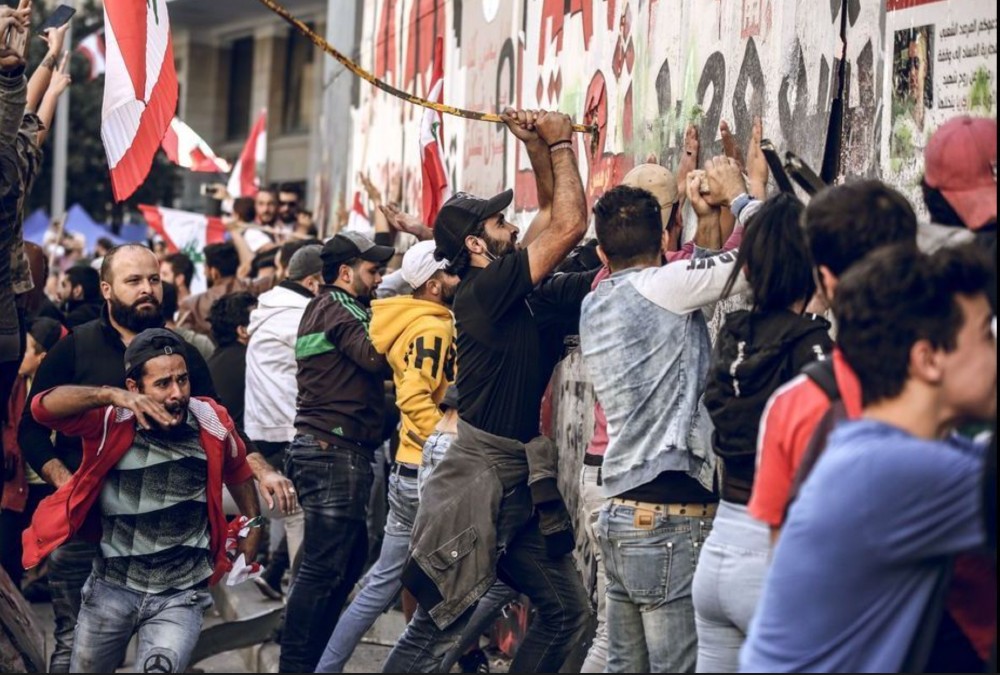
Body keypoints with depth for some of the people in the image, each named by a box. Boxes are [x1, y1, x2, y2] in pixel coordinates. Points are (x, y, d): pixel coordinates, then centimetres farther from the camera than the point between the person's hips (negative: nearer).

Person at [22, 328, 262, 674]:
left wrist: (253, 526, 18)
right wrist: (111, 396, -43)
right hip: (111, 588, 1)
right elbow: (43, 406, -31)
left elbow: (236, 469, 14)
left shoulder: (212, 422, -8)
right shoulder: (112, 422, -14)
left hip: (180, 596, -1)